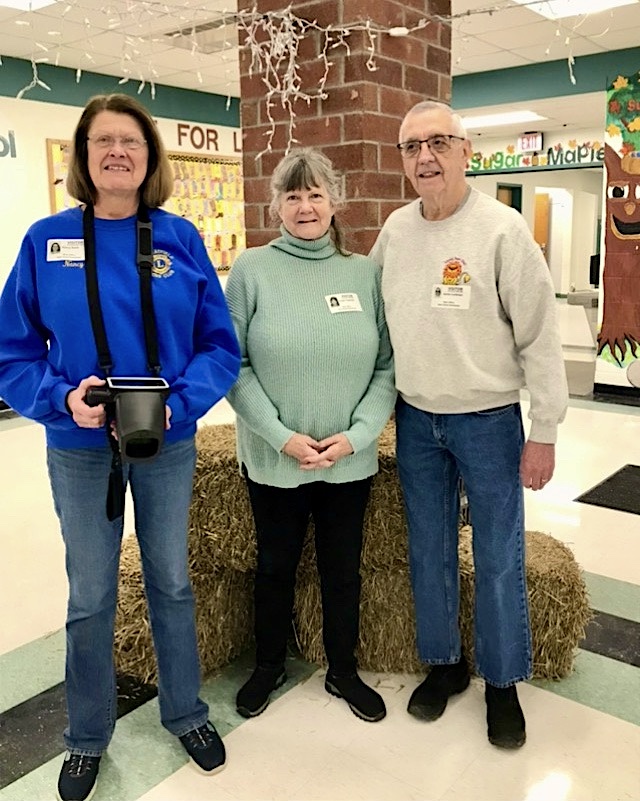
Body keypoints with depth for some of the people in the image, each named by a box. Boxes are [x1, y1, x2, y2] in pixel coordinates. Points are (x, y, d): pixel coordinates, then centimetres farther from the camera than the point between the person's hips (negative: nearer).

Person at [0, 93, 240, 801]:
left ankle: (185, 714, 39)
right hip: (80, 449, 0)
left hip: (170, 446, 1)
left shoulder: (180, 239, -4)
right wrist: (63, 397, -20)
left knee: (172, 583, 17)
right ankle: (87, 738, 36)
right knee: (90, 597, 13)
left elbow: (220, 345, -4)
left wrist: (178, 403, -20)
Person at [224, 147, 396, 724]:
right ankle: (269, 667, 41)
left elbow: (389, 364, -1)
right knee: (275, 565, 17)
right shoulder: (252, 269, -6)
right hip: (274, 459, -1)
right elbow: (232, 365, -8)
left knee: (344, 568, 16)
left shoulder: (366, 272, -1)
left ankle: (344, 671, 39)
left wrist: (356, 434, -12)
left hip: (351, 460, 2)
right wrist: (282, 437, -16)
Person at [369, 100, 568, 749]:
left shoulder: (502, 229, -11)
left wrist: (543, 432, -11)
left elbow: (539, 337, -10)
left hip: (488, 421, -4)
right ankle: (443, 662, 34)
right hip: (416, 420, 5)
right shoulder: (396, 228, 3)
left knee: (499, 561, 7)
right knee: (429, 551, 15)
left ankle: (502, 682, 27)